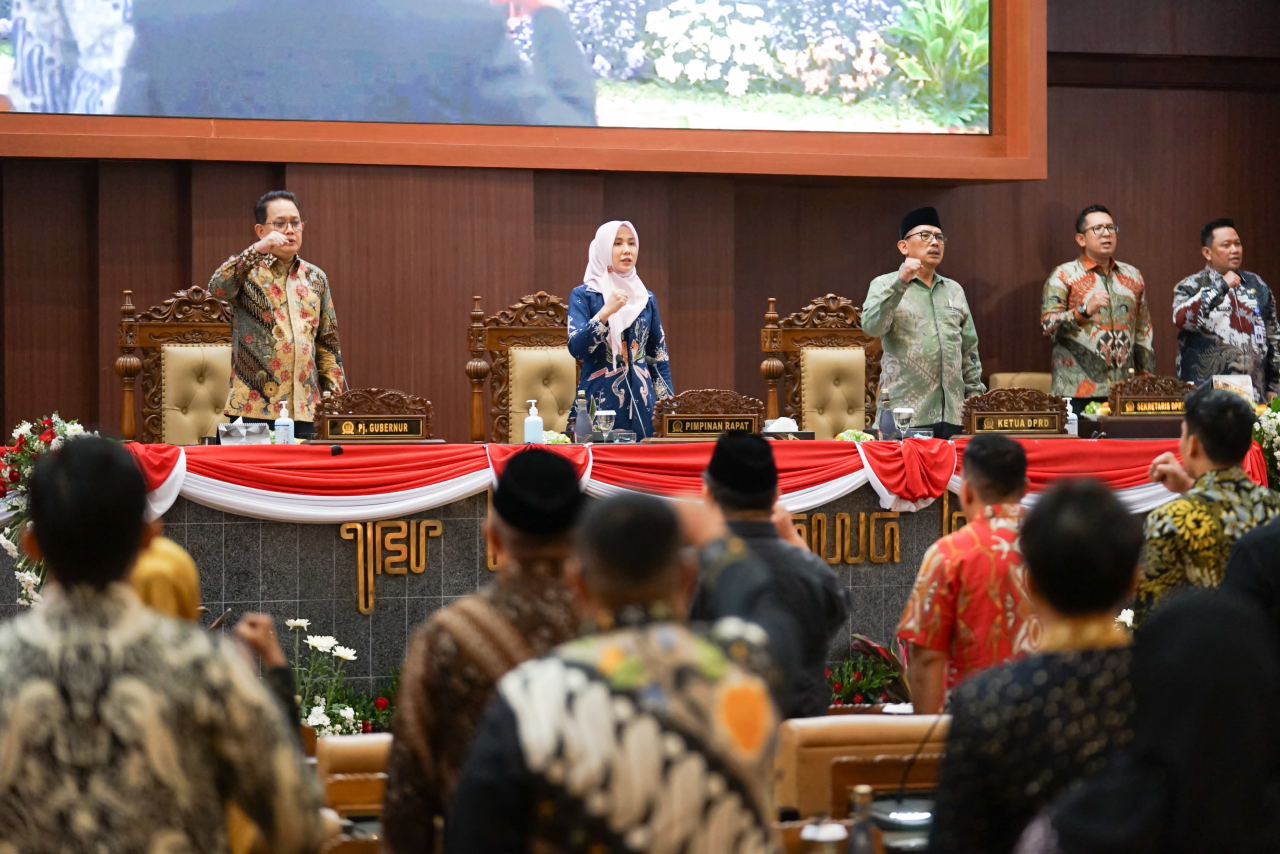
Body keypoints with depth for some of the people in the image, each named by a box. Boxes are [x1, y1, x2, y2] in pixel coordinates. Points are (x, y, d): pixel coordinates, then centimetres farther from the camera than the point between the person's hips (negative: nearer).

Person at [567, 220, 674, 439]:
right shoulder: (583, 296, -1)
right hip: (599, 404, -4)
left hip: (641, 404, 4)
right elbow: (576, 348, -14)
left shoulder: (646, 298, 11)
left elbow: (660, 358, 13)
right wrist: (606, 311, -23)